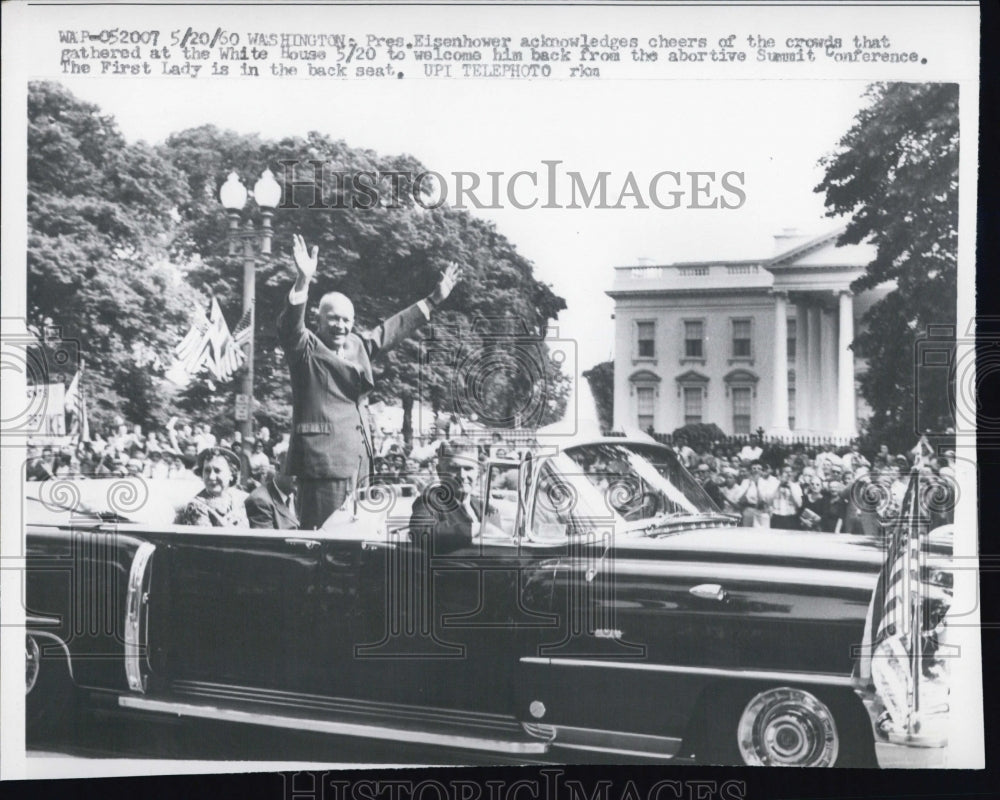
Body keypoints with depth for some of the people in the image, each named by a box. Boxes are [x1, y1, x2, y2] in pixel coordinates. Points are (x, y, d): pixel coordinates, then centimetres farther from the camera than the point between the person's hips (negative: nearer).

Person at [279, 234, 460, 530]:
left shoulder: (358, 345, 16)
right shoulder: (305, 348, -5)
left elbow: (395, 328, 26)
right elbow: (290, 325, -24)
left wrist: (434, 299, 29)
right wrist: (303, 281, -40)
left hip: (355, 454, 8)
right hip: (321, 454, -8)